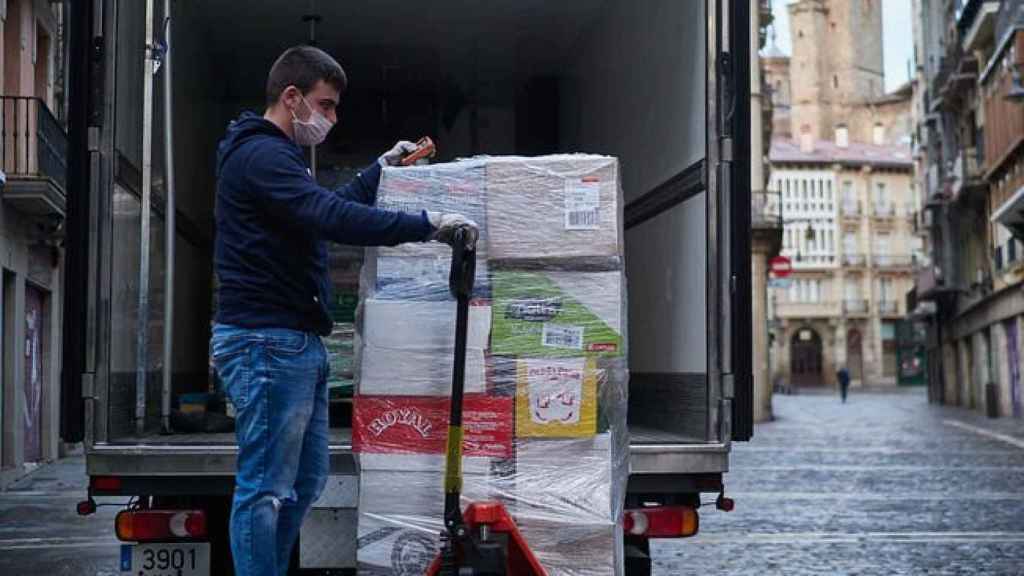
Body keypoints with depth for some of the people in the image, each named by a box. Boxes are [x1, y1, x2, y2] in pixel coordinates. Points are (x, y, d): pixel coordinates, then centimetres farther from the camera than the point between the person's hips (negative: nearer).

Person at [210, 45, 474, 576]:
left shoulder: (274, 155, 23)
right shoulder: (260, 154, -12)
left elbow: (326, 207, 36)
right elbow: (332, 218, -25)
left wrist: (382, 168, 33)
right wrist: (427, 226, -23)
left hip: (298, 343, 11)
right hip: (266, 340, -11)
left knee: (305, 481, 14)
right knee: (266, 488, -8)